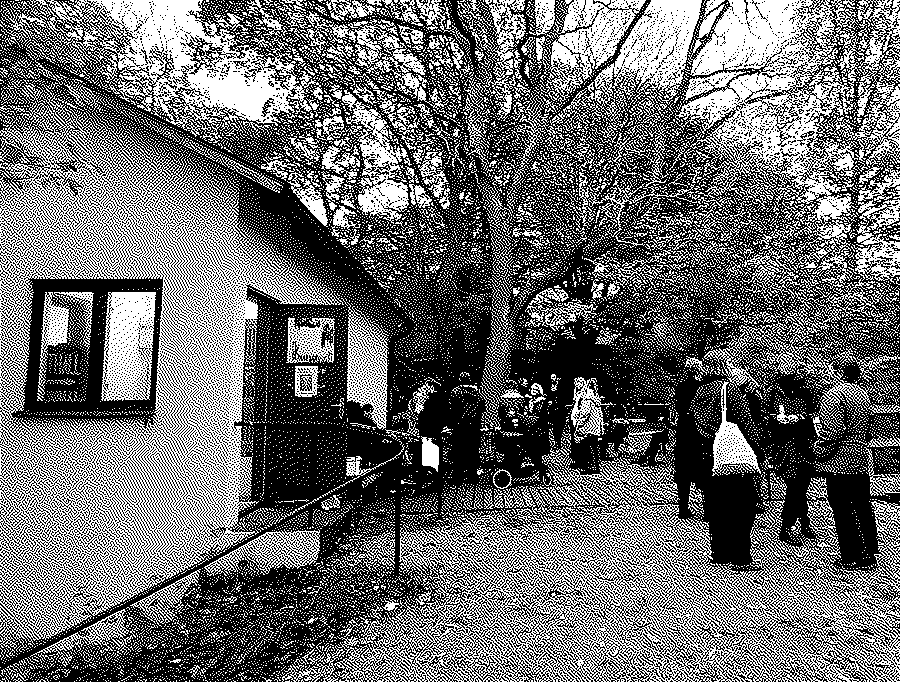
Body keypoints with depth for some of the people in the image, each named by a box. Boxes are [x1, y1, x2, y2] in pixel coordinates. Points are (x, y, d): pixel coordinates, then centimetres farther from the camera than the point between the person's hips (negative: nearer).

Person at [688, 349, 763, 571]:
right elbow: (745, 421, -12)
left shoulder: (700, 390, 11)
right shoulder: (728, 388, -10)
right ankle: (741, 557, -2)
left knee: (716, 506, 13)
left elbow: (693, 421, 13)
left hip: (709, 456, 7)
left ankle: (719, 552, 21)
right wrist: (757, 448, -5)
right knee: (743, 505, -1)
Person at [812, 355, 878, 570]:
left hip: (839, 461, -8)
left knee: (843, 510, -1)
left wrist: (818, 450, -10)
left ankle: (852, 559, 4)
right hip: (862, 457, 8)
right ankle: (869, 554, 24)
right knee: (863, 506, 15)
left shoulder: (834, 395, -15)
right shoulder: (863, 393, 12)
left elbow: (832, 432, -21)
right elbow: (867, 427, 18)